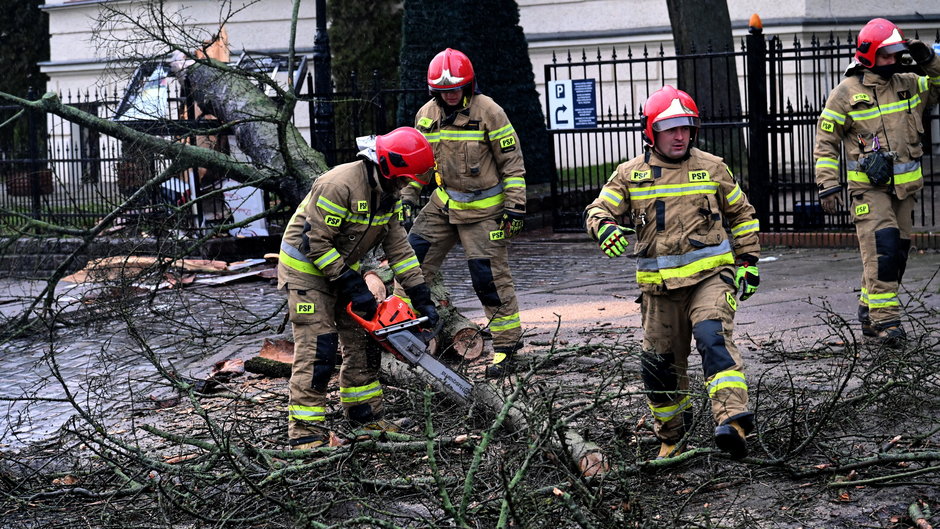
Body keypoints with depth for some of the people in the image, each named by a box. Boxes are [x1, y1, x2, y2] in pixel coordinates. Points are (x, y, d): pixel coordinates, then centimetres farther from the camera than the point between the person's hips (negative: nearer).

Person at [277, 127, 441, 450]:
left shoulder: (387, 193, -1)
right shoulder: (339, 186, -29)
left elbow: (398, 245, 2)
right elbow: (315, 242, -28)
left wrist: (421, 296, -4)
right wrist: (351, 285, -25)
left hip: (341, 268, 9)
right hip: (305, 269, -9)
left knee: (362, 341, 9)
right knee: (318, 348, -14)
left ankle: (365, 415, 20)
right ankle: (306, 432, -13)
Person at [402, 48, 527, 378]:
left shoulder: (488, 113, -13)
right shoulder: (426, 115, 3)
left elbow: (512, 162, -10)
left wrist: (515, 208, -12)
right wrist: (408, 198, 8)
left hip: (484, 209, -6)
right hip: (444, 203, 6)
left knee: (490, 276, -7)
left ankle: (507, 344, 3)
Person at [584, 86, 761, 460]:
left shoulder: (712, 168, 7)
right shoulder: (631, 174, 5)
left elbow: (741, 215, 17)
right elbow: (598, 210, 2)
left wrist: (749, 261, 12)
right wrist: (605, 227, -22)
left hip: (710, 276, -2)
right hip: (659, 287, 2)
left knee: (713, 338, -27)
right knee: (661, 364, 8)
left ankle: (732, 420, -39)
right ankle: (671, 435, 29)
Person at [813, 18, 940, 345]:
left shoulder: (909, 85, 8)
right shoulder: (846, 93, -5)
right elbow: (826, 142, -3)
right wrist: (828, 186, -8)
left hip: (904, 188, 6)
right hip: (869, 187, -6)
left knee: (898, 252, 9)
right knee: (882, 248, -18)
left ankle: (869, 314, 23)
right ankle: (884, 319, -16)